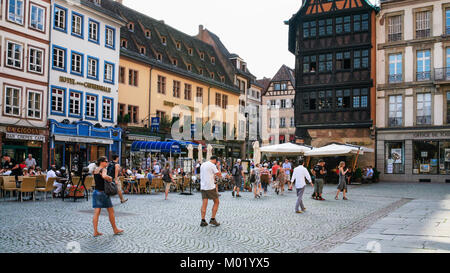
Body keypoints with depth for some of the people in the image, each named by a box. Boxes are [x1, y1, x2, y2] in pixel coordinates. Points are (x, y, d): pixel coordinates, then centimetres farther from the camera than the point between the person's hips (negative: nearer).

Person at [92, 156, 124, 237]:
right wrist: (110, 178, -17)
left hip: (96, 192, 7)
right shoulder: (103, 169, -13)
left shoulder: (95, 170, 11)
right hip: (103, 192, -7)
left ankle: (95, 232, 3)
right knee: (111, 211, 6)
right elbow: (104, 176, -34)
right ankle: (115, 230, 16)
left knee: (96, 212, 5)